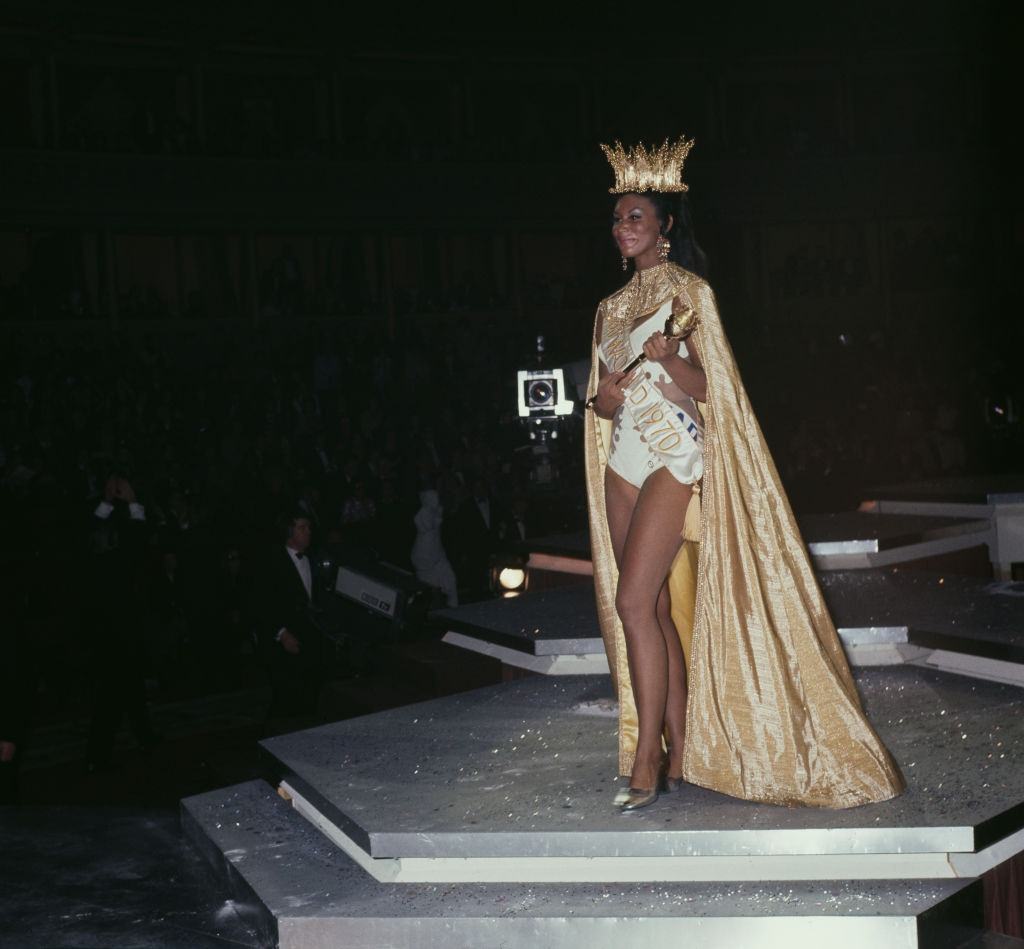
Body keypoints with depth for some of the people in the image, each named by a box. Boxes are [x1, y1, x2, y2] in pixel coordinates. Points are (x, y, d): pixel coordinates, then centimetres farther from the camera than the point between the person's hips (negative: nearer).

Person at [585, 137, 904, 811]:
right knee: (656, 607, 5)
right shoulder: (612, 305, 17)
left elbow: (702, 388, -9)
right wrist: (603, 396, -4)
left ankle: (646, 763, -10)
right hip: (623, 459, 7)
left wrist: (668, 355, -29)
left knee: (633, 601, -16)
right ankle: (678, 757, 11)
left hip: (673, 456, -7)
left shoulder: (686, 289, -2)